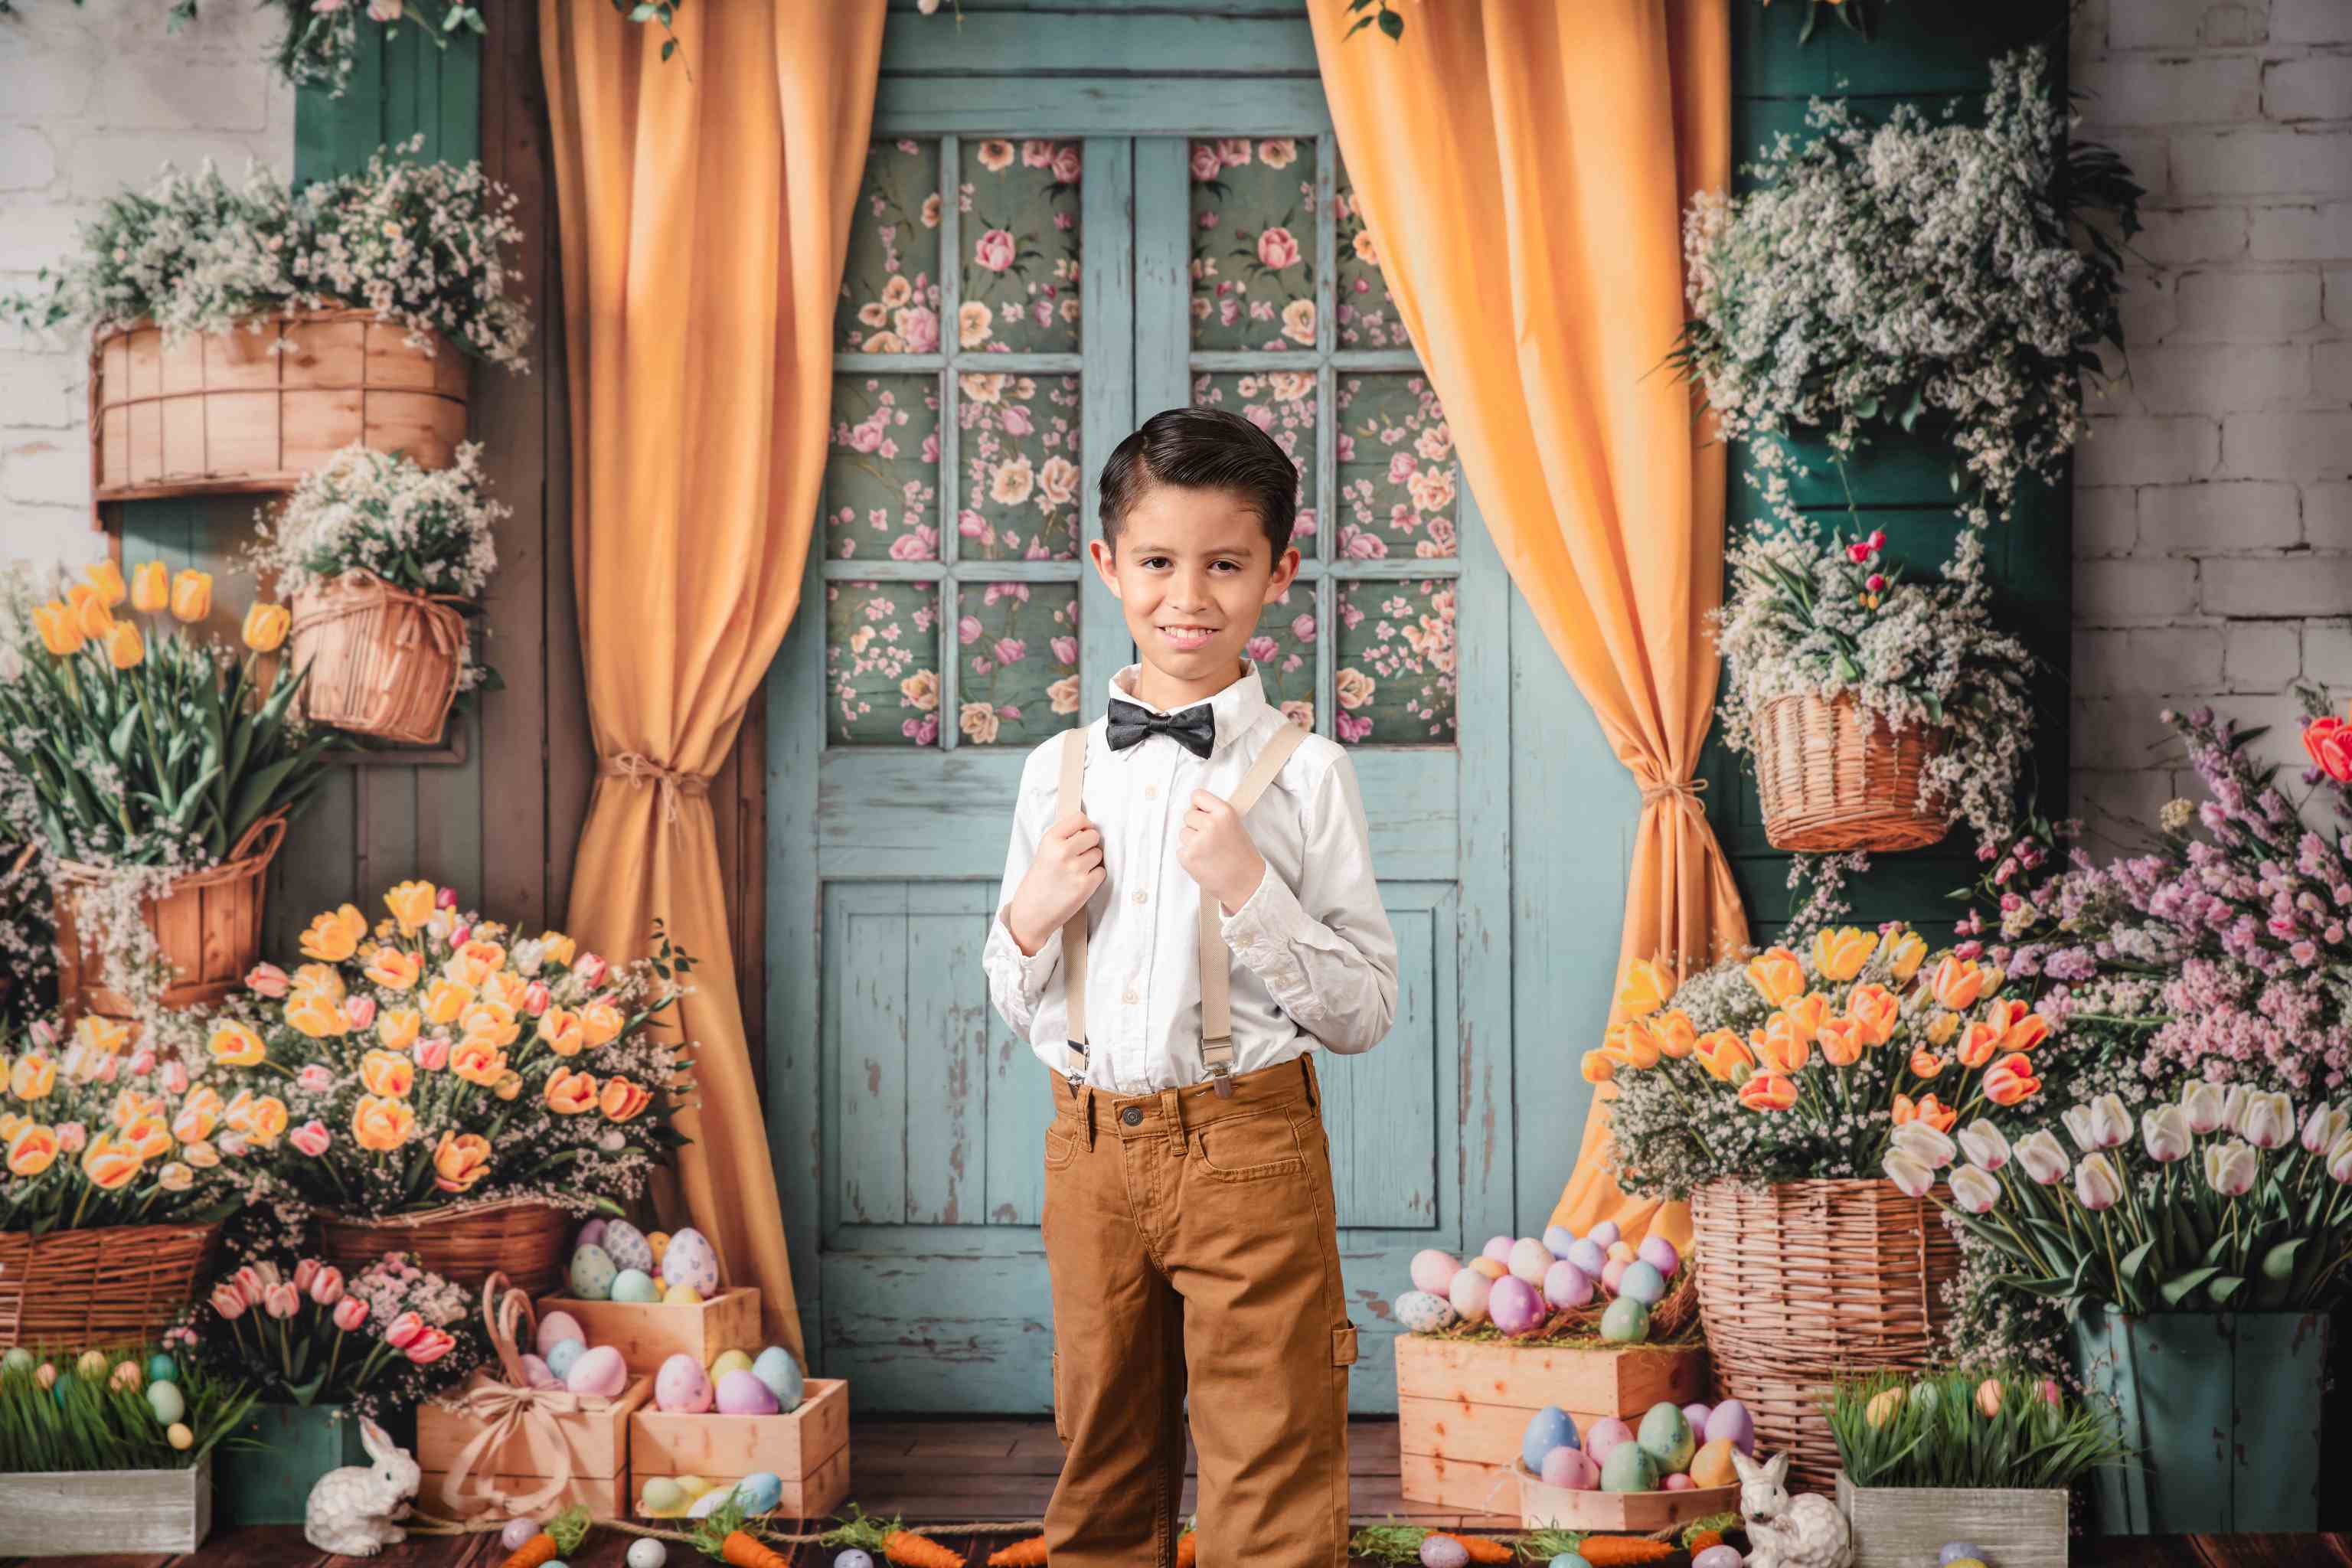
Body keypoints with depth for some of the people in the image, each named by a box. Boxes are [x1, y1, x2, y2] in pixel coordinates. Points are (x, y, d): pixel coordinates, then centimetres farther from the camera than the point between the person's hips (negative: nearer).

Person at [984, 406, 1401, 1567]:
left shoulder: (1304, 775, -4)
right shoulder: (1058, 773, 7)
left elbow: (1364, 1014, -5)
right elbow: (1013, 1004, 14)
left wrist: (1249, 890, -16)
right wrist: (1031, 918, -6)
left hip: (1248, 1147, -4)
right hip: (1091, 1149, 4)